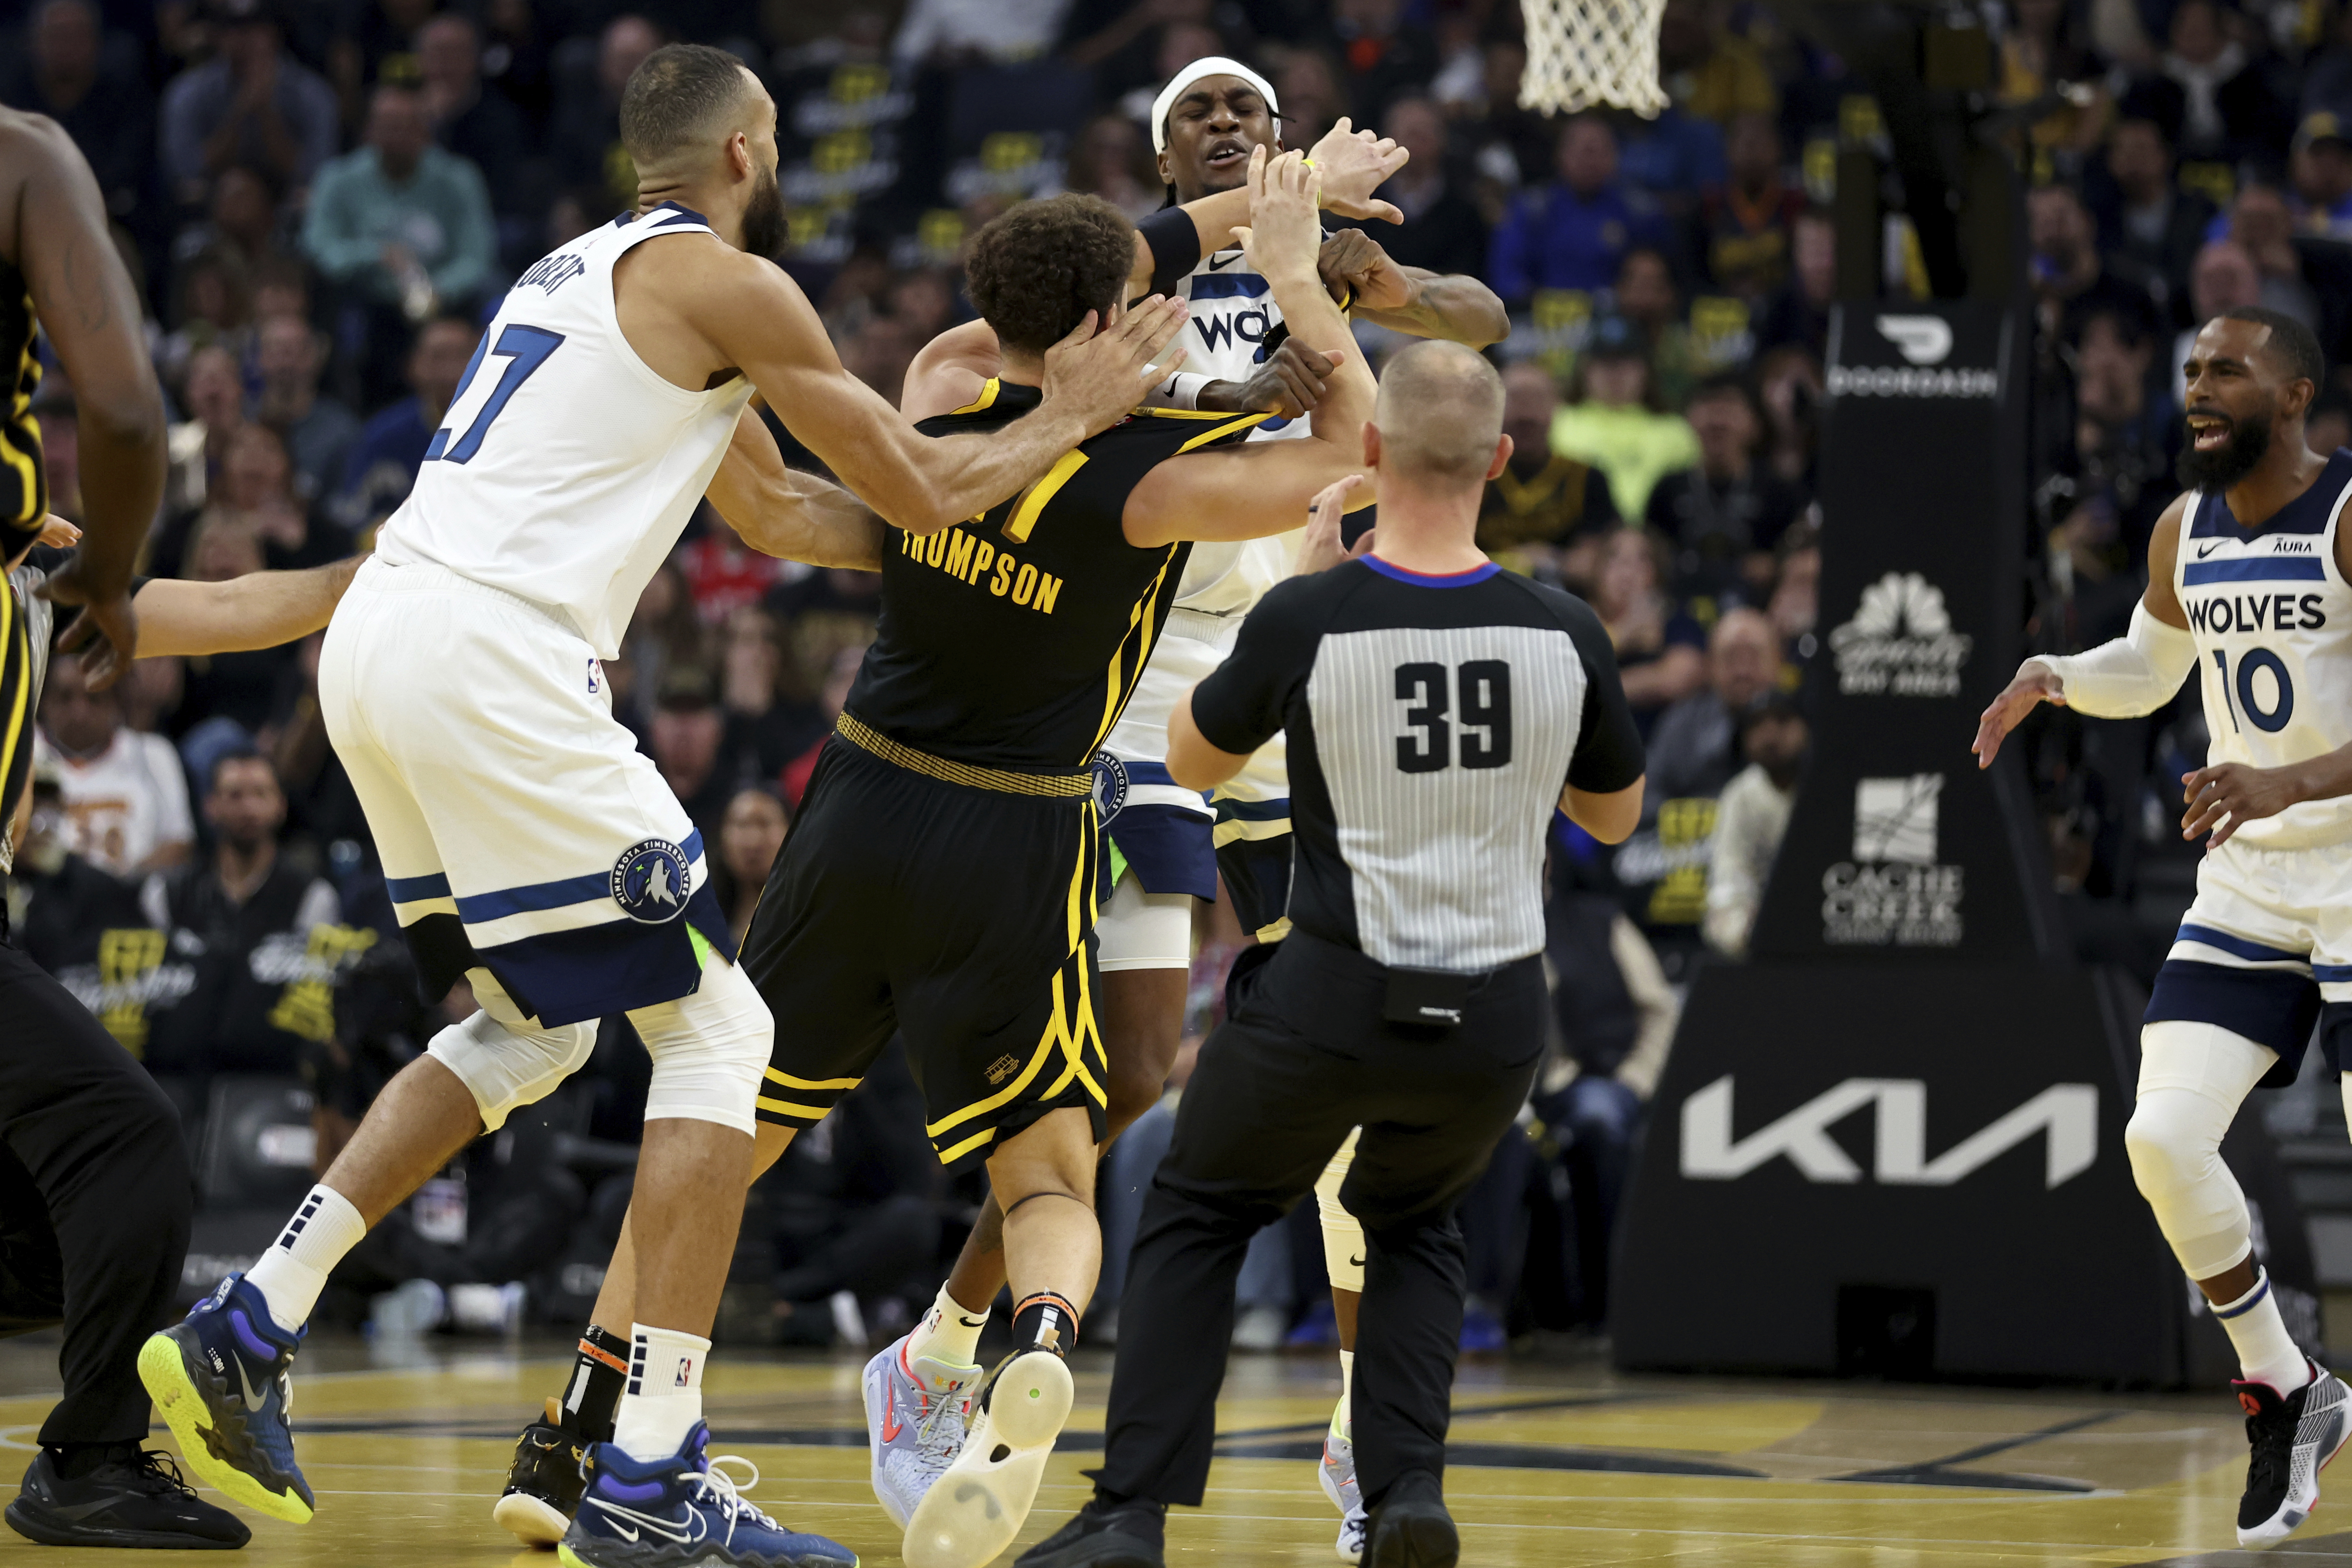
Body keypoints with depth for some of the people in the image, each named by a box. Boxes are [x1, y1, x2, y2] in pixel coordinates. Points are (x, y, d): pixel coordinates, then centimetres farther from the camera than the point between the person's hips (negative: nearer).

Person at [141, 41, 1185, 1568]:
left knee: (534, 1029, 24)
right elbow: (921, 493, 4)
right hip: (491, 656, -9)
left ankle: (245, 1332, 17)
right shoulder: (728, 281, -1)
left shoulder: (580, 268, 26)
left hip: (376, 643, 9)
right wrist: (1067, 417, 20)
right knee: (714, 1028, -2)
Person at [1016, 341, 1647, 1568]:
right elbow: (1614, 817, 11)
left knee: (1192, 1220, 19)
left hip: (1334, 1004, -2)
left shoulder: (1306, 619, -15)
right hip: (1495, 1018, 3)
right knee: (1412, 1229, 29)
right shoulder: (1565, 635, -7)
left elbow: (1191, 762, 6)